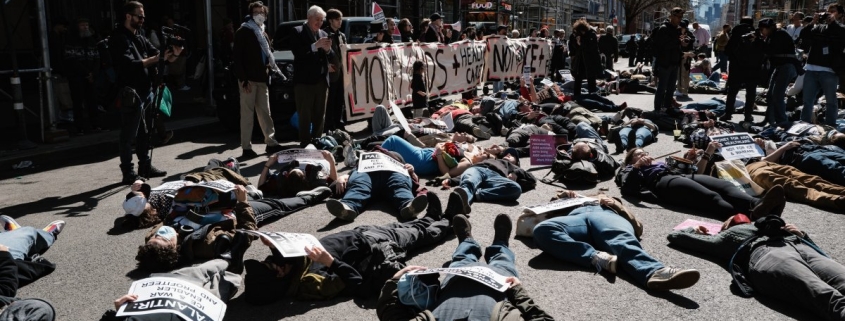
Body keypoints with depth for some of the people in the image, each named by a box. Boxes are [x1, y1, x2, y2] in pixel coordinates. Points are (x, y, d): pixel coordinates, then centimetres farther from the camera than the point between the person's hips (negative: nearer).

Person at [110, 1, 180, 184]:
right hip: (131, 94, -8)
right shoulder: (118, 39, -8)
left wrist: (174, 53, -7)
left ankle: (145, 167, 25)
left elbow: (160, 57, 14)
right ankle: (128, 173, 2)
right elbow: (130, 64, -20)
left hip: (147, 92, 8)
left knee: (145, 133, 15)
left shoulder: (141, 38, 16)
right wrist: (156, 58, -20)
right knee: (129, 136, -3)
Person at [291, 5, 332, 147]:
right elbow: (297, 52, -14)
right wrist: (315, 45, -20)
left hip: (321, 80, 5)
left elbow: (331, 57, 12)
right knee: (305, 115, -2)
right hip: (305, 80, -5)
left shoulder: (324, 34, 15)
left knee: (320, 115, 11)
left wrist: (327, 50, -9)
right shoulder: (298, 32, 0)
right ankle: (304, 143, 3)